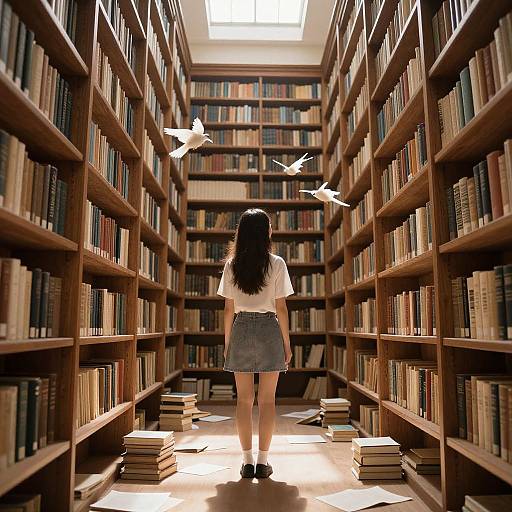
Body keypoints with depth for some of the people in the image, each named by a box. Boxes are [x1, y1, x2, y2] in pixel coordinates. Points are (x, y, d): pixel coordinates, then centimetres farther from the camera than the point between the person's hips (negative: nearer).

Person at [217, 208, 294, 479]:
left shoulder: (232, 265, 1)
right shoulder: (276, 264, -5)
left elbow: (229, 309, 3)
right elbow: (280, 308, -5)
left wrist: (226, 342, 11)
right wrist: (287, 343, 3)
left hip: (241, 330, 2)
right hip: (269, 330, -2)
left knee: (244, 399, 10)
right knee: (267, 399, 7)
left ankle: (247, 461, 16)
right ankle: (262, 461, 14)